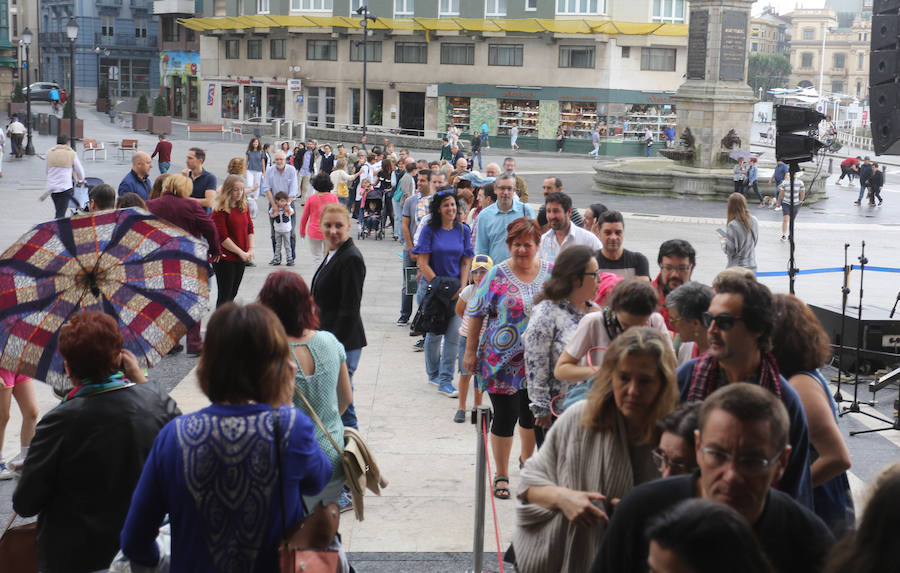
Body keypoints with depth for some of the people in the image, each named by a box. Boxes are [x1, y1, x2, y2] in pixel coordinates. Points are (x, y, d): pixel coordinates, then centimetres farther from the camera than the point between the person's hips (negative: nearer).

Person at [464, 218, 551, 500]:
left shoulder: (551, 273, 2)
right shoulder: (497, 275, -8)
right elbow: (476, 314, -4)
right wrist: (471, 351, -6)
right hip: (503, 360, -3)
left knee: (532, 414, 17)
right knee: (506, 416, -1)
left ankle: (527, 458, 42)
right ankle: (501, 475, 15)